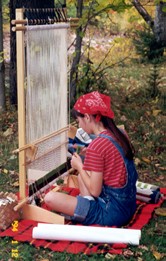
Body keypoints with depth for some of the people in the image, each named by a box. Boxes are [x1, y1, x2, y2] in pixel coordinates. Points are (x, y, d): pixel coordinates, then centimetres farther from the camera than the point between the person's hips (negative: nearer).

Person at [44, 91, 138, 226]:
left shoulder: (96, 146, -22)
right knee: (82, 176, 27)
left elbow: (94, 191, -18)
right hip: (128, 205, 9)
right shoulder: (120, 134, 2)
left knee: (50, 198, -13)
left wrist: (79, 166, -4)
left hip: (112, 212, -9)